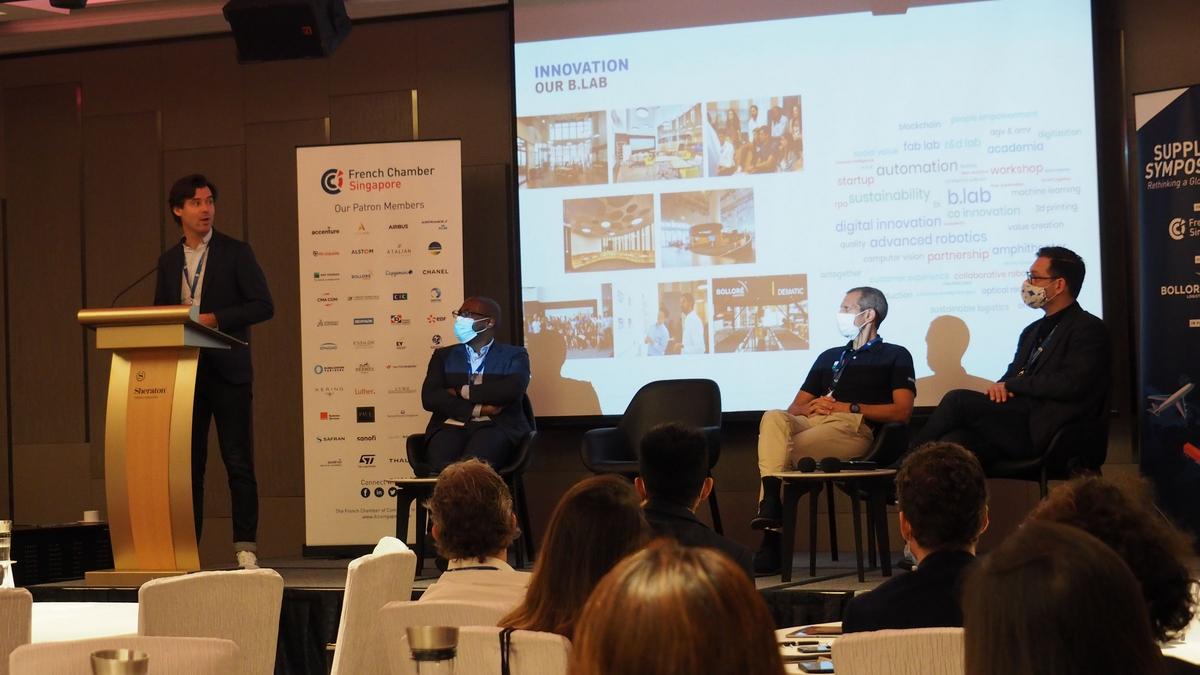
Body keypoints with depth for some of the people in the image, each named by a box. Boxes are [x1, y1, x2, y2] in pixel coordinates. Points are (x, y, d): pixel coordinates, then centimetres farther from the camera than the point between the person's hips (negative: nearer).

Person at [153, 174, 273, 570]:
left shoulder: (236, 253, 1)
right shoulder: (168, 261, 13)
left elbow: (263, 305, -5)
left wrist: (215, 319, -15)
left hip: (227, 370, -4)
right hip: (183, 372, 4)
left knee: (238, 462, -4)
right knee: (188, 462, 5)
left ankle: (245, 549, -2)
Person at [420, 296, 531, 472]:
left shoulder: (514, 355, 15)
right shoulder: (444, 355, 21)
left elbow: (511, 391, -7)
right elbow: (430, 397, 4)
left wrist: (462, 392, -3)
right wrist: (477, 410, -7)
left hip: (497, 426, -2)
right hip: (452, 426, 2)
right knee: (444, 467, -34)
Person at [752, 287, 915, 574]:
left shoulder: (895, 356, 17)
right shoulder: (829, 357, 34)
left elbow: (902, 411, 1)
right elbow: (794, 408, 26)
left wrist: (850, 408, -6)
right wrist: (811, 407, 1)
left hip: (854, 428, -5)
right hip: (813, 422, 5)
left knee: (783, 450, -30)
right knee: (773, 418, -30)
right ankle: (770, 503, -41)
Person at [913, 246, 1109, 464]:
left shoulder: (1089, 329, 0)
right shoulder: (1033, 331, 25)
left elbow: (1071, 383, -14)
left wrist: (1011, 384, -6)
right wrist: (999, 388, -5)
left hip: (1044, 433, -7)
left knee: (958, 399, -19)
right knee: (955, 441, -23)